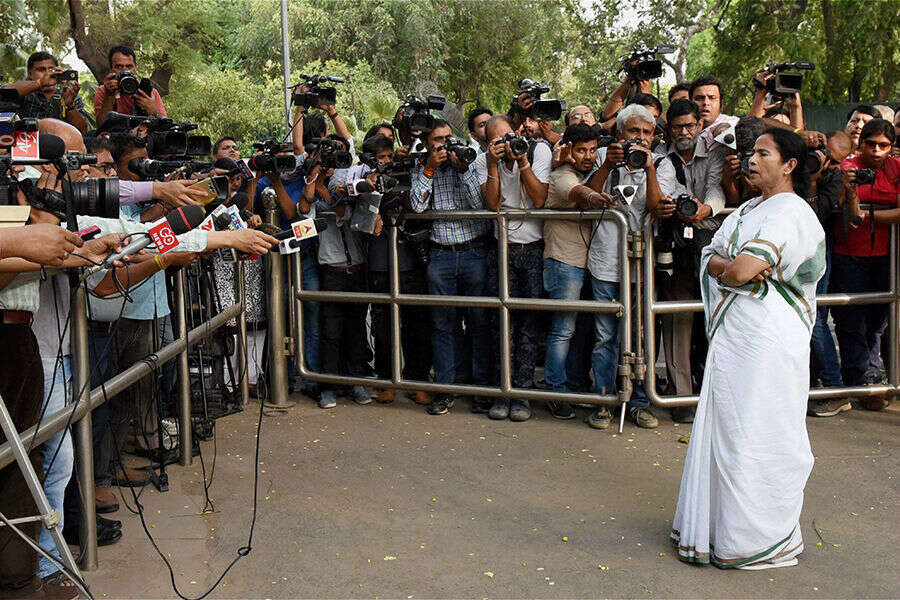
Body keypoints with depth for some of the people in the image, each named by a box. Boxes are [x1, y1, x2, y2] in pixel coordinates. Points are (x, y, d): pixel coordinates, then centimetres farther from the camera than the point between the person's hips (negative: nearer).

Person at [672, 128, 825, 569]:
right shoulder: (747, 211, 20)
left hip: (767, 339, -9)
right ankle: (720, 529, 21)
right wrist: (735, 267, -12)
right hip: (733, 335, 9)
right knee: (723, 429, 11)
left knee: (757, 437, -2)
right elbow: (712, 259, 8)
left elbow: (742, 270, -20)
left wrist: (728, 268, 1)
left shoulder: (791, 212, -10)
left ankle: (764, 540, 10)